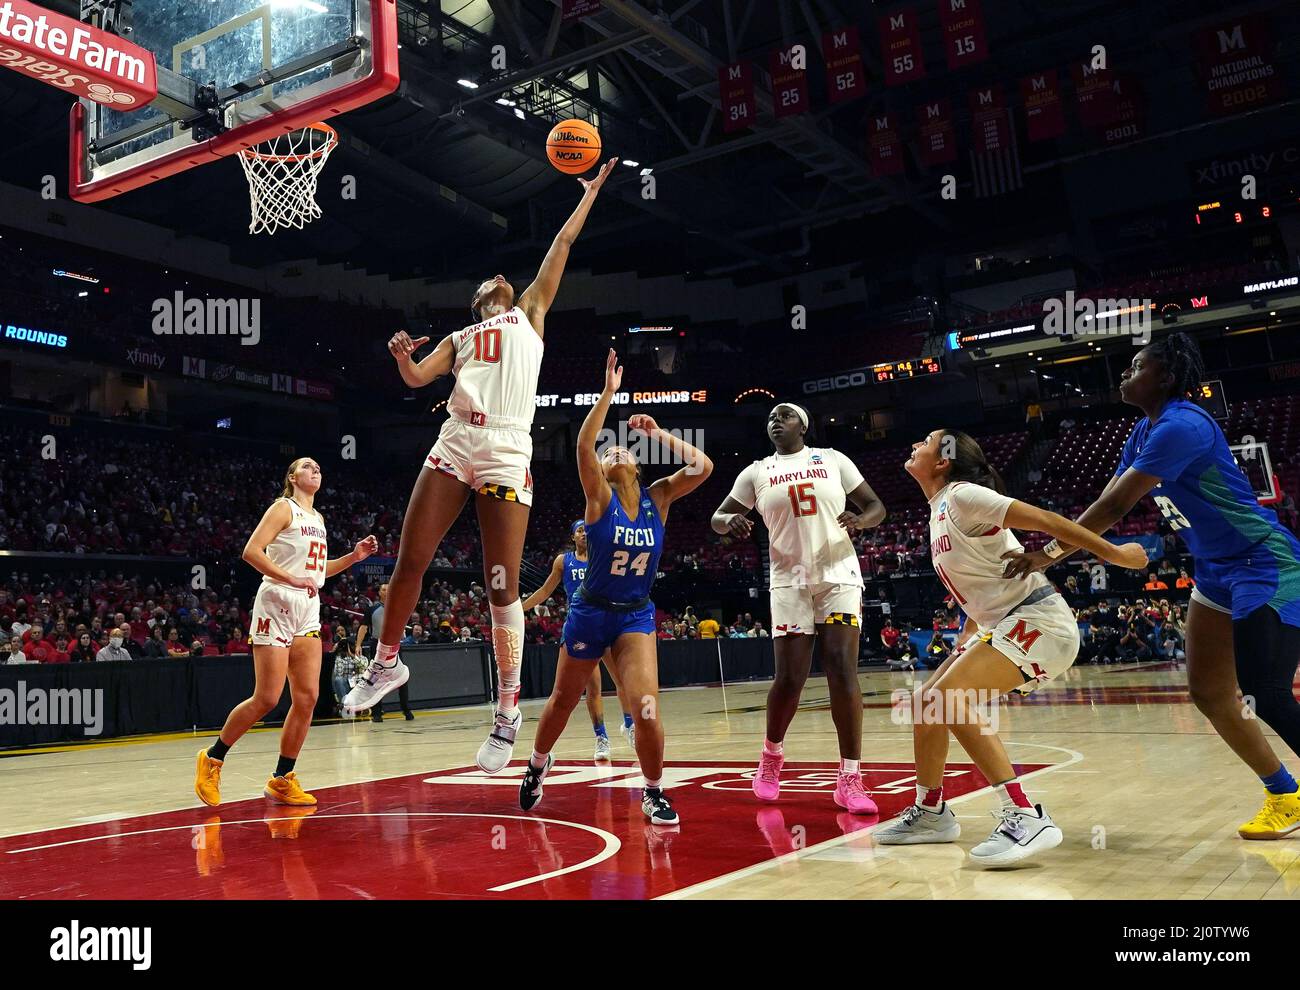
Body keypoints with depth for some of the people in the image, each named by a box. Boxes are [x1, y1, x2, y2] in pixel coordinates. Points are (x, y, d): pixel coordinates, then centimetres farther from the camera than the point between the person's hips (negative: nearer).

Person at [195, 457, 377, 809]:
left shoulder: (317, 517, 20)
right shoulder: (284, 508, -3)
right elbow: (251, 551, -14)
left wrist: (353, 556, 14)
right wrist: (290, 578, -19)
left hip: (308, 609, 7)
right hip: (277, 604, -7)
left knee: (307, 697, 0)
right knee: (266, 698, -9)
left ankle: (282, 780, 8)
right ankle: (212, 759, 11)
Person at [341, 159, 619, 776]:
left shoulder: (530, 314, 21)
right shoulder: (460, 337, 27)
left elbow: (562, 245, 22)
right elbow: (418, 379, 13)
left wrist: (590, 192, 27)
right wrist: (402, 355, -6)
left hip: (507, 452, -3)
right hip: (454, 445, 3)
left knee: (503, 586, -6)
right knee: (409, 562, 0)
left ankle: (508, 712, 1)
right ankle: (387, 664, 21)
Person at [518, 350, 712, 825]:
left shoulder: (658, 497, -2)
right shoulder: (599, 498, -10)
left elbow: (703, 467, -14)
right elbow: (583, 446, -28)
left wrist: (659, 435, -13)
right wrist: (608, 393, -29)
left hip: (636, 615, 1)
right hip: (590, 611, -1)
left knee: (647, 708, -17)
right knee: (563, 701, 16)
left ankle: (653, 793, 4)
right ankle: (538, 763, 45)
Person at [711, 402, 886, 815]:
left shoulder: (832, 459, 6)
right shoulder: (757, 473, 8)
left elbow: (876, 507, 8)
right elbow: (717, 518, 11)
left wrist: (860, 520, -16)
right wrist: (731, 520, -14)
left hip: (838, 574, 0)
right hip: (790, 580, 1)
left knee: (842, 670, -13)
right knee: (789, 678, -3)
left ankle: (850, 779, -8)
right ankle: (772, 753, 25)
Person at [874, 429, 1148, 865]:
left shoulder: (962, 495, -13)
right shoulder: (939, 513, 15)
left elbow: (1044, 519, -17)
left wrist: (1111, 552, -19)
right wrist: (962, 650, 27)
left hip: (1037, 618, -10)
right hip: (1002, 624, 10)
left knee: (947, 698, -25)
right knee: (926, 702, 12)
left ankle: (1026, 817, -25)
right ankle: (930, 812, 25)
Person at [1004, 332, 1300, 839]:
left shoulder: (1180, 426, -22)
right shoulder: (1143, 433, 9)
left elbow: (1115, 508, -25)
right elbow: (1104, 506, 10)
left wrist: (1047, 553, -19)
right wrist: (1047, 555, 3)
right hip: (1218, 573, 10)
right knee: (1210, 695, 8)